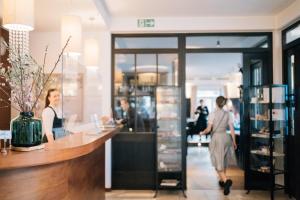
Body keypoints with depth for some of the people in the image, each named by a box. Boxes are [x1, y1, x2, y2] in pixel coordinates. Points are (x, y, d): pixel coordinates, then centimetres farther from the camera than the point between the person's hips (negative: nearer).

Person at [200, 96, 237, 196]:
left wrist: (202, 133, 9)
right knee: (224, 161, 18)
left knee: (218, 162, 0)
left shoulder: (213, 114, -9)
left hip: (216, 138, -4)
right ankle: (222, 181, 29)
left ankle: (226, 180, -19)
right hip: (226, 137, 4)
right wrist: (234, 142, 11)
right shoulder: (228, 114, 2)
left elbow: (208, 129, -11)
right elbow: (232, 129, 2)